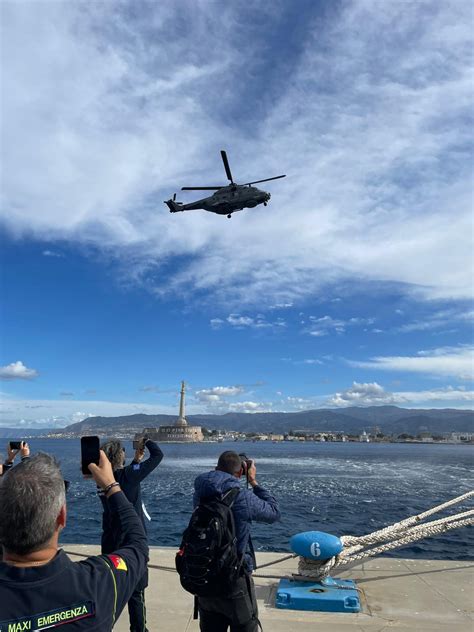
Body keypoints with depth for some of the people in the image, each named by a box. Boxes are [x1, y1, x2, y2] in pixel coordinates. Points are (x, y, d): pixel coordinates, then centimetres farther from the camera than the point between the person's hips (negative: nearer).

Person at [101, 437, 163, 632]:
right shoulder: (128, 475, -22)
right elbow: (158, 455, -16)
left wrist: (136, 460, 12)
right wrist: (147, 441, 1)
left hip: (110, 541, 6)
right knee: (136, 592, 9)